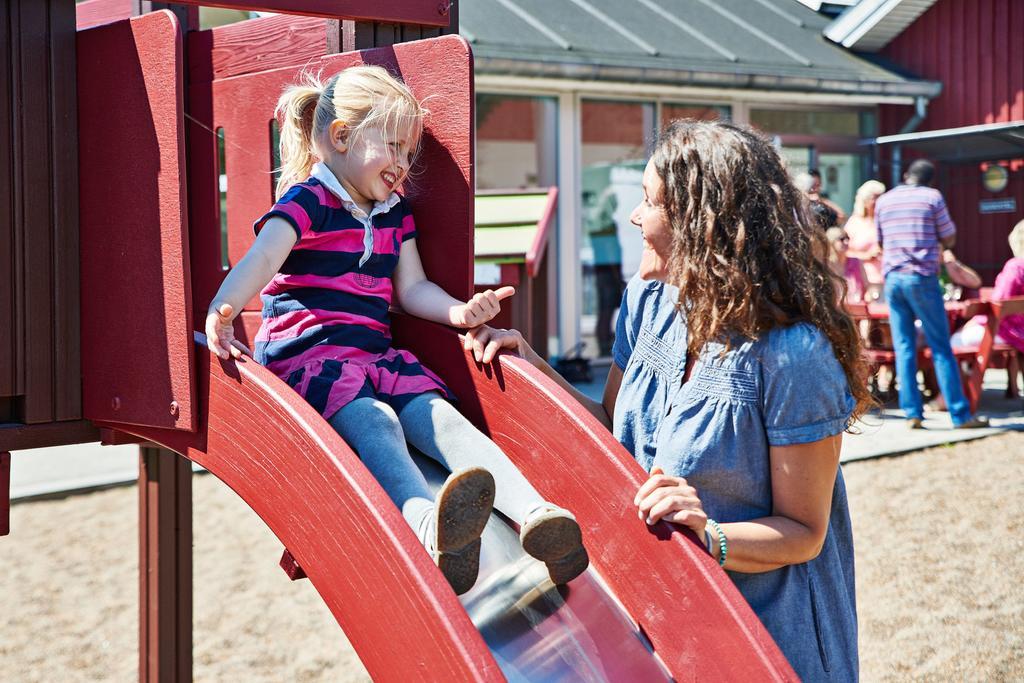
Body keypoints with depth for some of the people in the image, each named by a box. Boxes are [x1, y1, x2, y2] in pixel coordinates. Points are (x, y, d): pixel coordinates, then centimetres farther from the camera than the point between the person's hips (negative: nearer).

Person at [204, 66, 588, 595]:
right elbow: (262, 260, -17)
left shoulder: (395, 213, 21)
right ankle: (428, 522, -66)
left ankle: (535, 514, -41)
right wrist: (222, 310, -38)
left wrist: (459, 312, 0)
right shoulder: (307, 201, -2)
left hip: (377, 354, 7)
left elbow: (411, 288, 21)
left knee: (441, 416, -20)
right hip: (307, 354, -6)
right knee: (374, 422, -36)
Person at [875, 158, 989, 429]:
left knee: (904, 348, 5)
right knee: (941, 348, -1)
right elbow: (950, 239, 3)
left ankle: (912, 414, 1)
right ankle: (960, 415, 0)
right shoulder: (932, 197, -1)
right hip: (922, 278, -4)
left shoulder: (883, 200, 10)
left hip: (892, 278, 4)